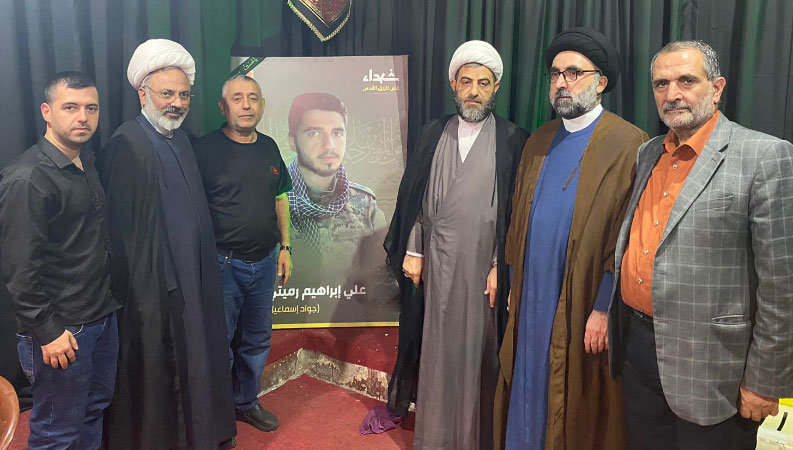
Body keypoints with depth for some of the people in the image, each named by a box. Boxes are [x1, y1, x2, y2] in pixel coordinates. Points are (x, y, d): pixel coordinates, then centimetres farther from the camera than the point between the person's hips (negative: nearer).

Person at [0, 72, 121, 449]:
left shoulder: (87, 163, 9)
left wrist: (110, 300, 14)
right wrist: (47, 331, -17)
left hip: (102, 316, 8)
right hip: (60, 331, -8)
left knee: (95, 410, 21)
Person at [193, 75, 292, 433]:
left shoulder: (269, 147, 7)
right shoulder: (206, 148, -10)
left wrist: (284, 246, 12)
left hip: (264, 262, 5)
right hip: (223, 264, -5)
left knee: (257, 339, 17)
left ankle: (247, 402, 37)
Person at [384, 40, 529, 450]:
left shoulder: (513, 140, -2)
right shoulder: (433, 134, 7)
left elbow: (518, 211, -3)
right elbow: (413, 197, 8)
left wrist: (502, 266, -7)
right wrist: (412, 251, 4)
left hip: (484, 265, -2)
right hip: (436, 262, 3)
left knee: (479, 351, 6)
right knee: (437, 348, 10)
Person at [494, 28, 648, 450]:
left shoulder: (628, 143, -11)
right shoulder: (539, 141, 10)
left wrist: (605, 309, -15)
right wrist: (515, 283, 11)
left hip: (585, 307, -6)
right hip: (532, 299, 6)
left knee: (580, 407, 9)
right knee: (529, 393, 17)